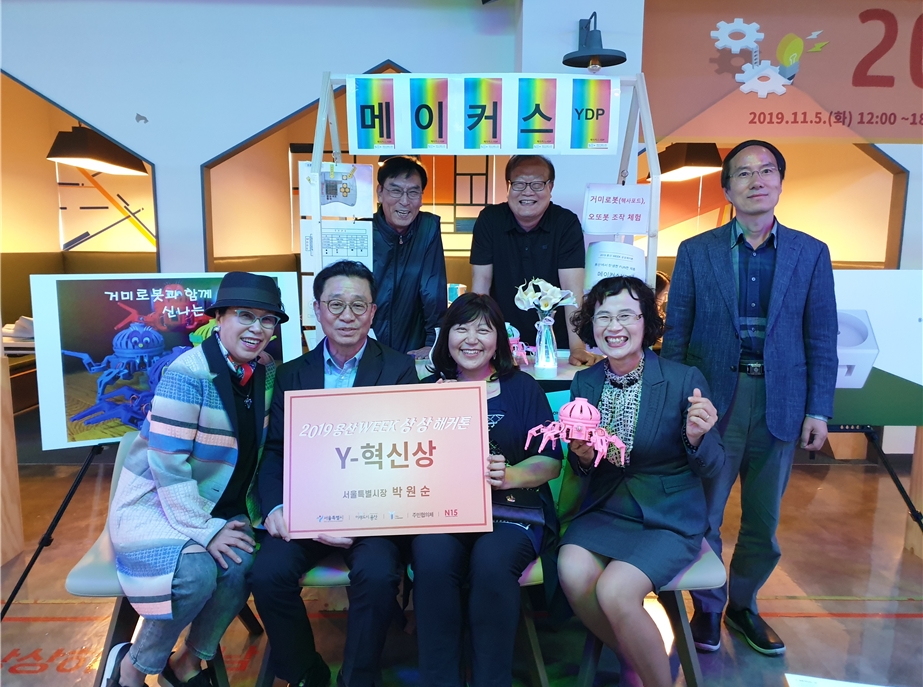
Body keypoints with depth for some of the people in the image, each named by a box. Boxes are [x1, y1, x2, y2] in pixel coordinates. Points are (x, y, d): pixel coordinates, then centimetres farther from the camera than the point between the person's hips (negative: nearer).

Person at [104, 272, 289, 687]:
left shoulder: (265, 371, -1)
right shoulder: (188, 374, -21)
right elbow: (167, 464, -22)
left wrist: (250, 510, -2)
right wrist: (204, 530, -20)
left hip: (218, 504, 6)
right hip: (153, 503, -5)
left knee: (242, 563, -22)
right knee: (196, 572, -29)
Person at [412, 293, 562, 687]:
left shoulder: (522, 388, 11)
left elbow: (551, 462, 5)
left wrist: (508, 475, -14)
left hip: (513, 509, -1)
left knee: (491, 560, -32)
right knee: (432, 559, -30)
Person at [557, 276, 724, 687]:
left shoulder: (685, 380, -11)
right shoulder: (584, 383, 1)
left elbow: (712, 469, -6)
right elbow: (580, 468, 9)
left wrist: (697, 437, -28)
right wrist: (582, 458, -15)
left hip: (669, 517, -4)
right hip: (606, 510, 4)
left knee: (614, 589, -25)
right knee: (572, 569, -23)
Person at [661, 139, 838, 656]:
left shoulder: (811, 254, 4)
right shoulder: (696, 251, 0)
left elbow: (822, 339, 4)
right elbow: (676, 334, 1)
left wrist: (819, 410, -1)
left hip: (780, 402, 2)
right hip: (713, 399, -1)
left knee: (765, 521, 14)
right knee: (703, 515, 7)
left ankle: (743, 604, 36)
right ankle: (707, 609, 30)